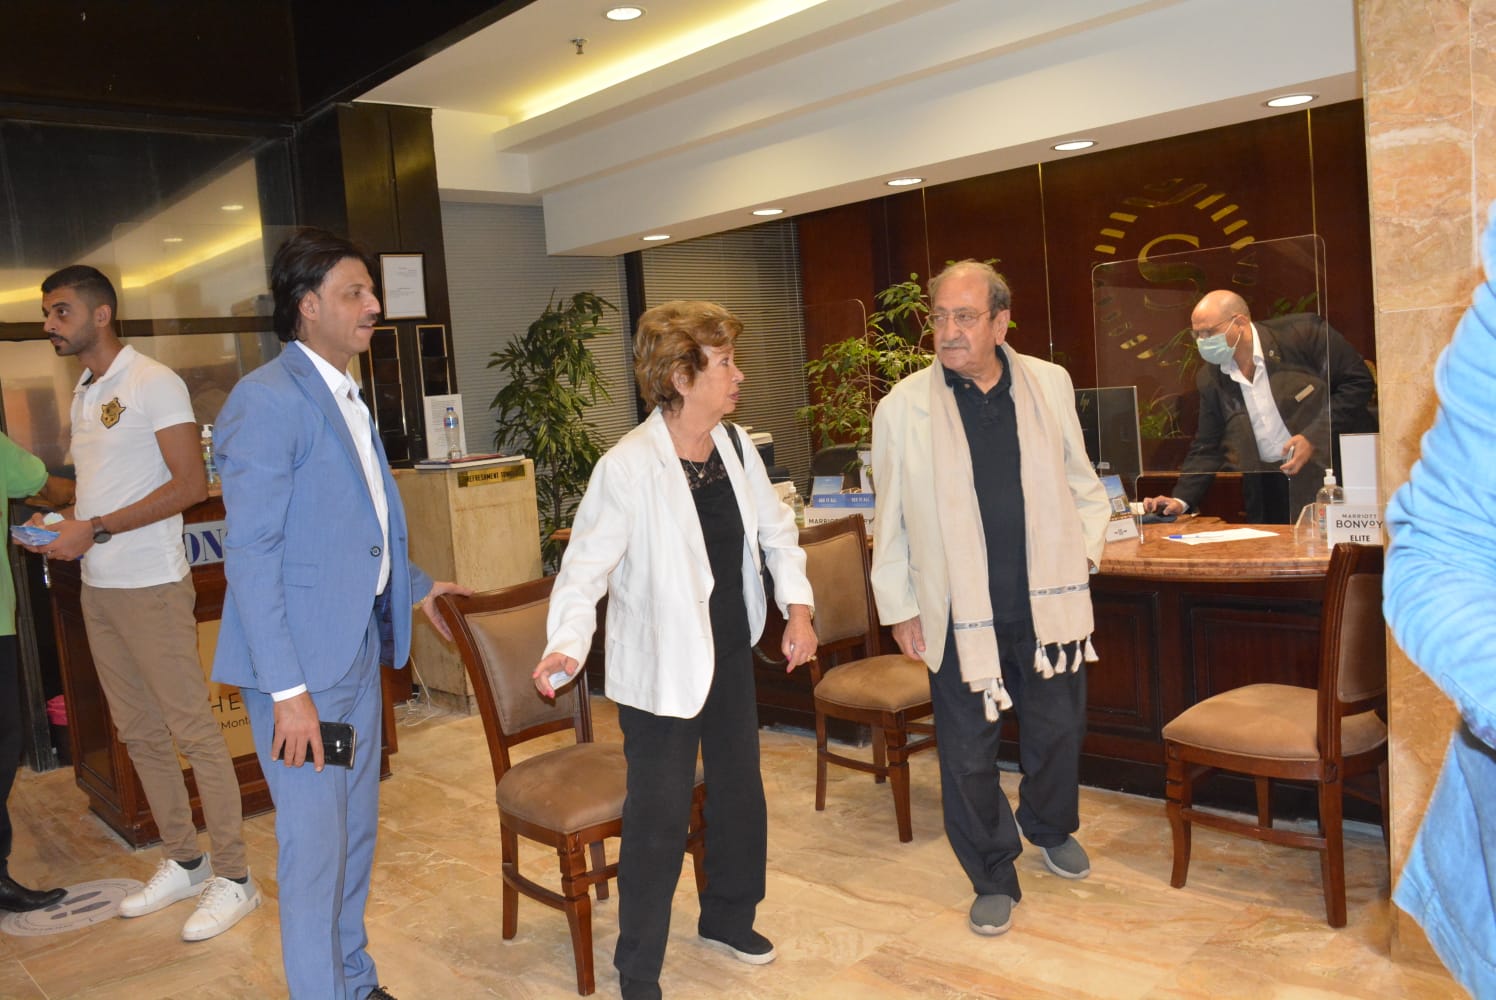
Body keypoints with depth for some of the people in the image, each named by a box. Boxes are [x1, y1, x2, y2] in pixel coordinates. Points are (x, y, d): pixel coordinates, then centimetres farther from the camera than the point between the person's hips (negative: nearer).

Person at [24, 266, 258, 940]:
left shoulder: (153, 383, -9)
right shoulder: (83, 392, 17)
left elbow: (190, 485, -17)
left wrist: (94, 529, -18)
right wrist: (60, 521, 3)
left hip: (150, 586, -9)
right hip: (98, 588, 9)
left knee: (192, 727, -4)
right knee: (139, 732, 13)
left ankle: (233, 877, 4)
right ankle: (183, 862, 26)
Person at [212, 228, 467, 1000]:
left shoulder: (345, 397, 12)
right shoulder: (269, 398, -16)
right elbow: (250, 552, -20)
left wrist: (414, 587, 21)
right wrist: (287, 690, -22)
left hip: (359, 646, 9)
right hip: (303, 659, -9)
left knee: (356, 830, 19)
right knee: (315, 842, 2)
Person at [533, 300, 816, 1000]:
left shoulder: (735, 445, -2)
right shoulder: (627, 467, -22)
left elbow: (775, 529, 9)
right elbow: (587, 565, -20)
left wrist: (797, 605, -2)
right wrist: (567, 643, -35)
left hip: (732, 653, 7)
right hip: (662, 667, -7)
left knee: (740, 791, 20)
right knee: (658, 818, 1)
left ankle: (727, 917, 45)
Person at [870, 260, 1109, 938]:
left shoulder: (1049, 385, 2)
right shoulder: (903, 407, -5)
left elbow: (1080, 481, 13)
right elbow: (891, 519, 0)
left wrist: (1084, 547, 1)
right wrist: (898, 608, 1)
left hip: (1048, 601, 3)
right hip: (960, 610, -2)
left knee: (1057, 729, 18)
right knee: (968, 754, 7)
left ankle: (1052, 830, 47)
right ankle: (992, 878, 28)